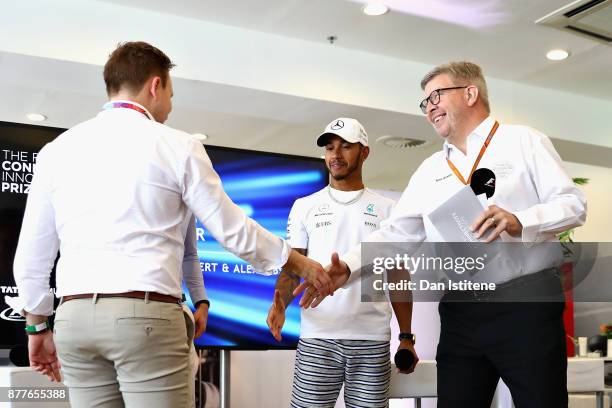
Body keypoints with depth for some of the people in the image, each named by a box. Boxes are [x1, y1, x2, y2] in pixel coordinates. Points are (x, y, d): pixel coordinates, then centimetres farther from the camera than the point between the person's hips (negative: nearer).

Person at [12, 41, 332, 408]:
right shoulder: (177, 146, -1)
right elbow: (233, 229, 2)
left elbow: (31, 255, 11)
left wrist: (38, 328, 22)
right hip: (147, 315, -4)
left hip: (75, 316, 5)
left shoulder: (57, 150, 9)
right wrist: (300, 263, 15)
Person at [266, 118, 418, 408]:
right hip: (317, 339, 0)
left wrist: (406, 337, 4)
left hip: (373, 341, 1)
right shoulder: (305, 207, 8)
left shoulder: (387, 210, 9)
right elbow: (290, 268, 5)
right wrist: (279, 304, -16)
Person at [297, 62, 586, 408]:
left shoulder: (523, 141, 4)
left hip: (526, 305, -4)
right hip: (460, 315, 4)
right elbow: (396, 233, 10)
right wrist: (347, 267, -6)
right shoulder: (430, 170, 17)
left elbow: (574, 203, -2)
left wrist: (520, 222, -21)